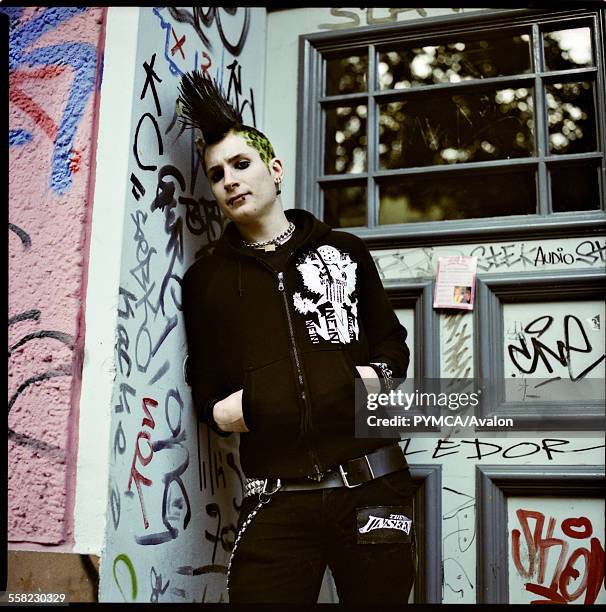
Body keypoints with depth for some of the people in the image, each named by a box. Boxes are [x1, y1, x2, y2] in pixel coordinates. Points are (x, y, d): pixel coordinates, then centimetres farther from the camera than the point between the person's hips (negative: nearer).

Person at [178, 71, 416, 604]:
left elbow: (393, 344, 16)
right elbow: (203, 384, 17)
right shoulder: (205, 279, 14)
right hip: (275, 501, 0)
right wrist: (220, 409, -4)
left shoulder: (344, 251, 13)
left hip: (372, 484, 0)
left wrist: (374, 376, -4)